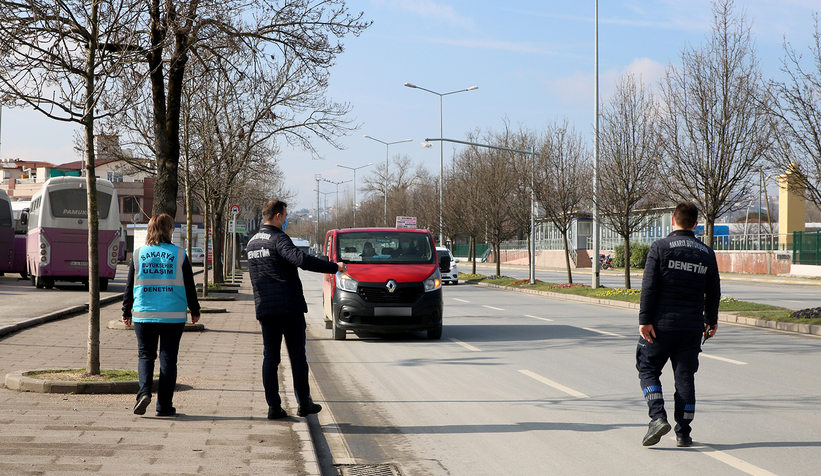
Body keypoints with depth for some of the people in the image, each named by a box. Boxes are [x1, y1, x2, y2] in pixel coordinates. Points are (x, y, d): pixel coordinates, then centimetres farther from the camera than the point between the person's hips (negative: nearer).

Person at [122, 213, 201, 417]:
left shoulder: (138, 254, 1)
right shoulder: (179, 255, -2)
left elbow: (130, 286, 6)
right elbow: (189, 286, 3)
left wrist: (126, 312, 16)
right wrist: (194, 310, 15)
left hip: (144, 315, 1)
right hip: (173, 316, -1)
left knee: (145, 355, 13)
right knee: (168, 358, 5)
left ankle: (144, 391, -12)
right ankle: (164, 406, 5)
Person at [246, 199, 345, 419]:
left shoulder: (252, 243, 15)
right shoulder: (278, 239, -12)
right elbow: (300, 259, -27)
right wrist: (334, 267, -25)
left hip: (264, 308, 7)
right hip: (289, 306, -6)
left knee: (269, 357, 6)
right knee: (297, 356, 2)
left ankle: (273, 406, 4)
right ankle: (303, 403, 5)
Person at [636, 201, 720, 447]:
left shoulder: (660, 247, -5)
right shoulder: (707, 253, 8)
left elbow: (649, 287, -10)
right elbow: (713, 293, 15)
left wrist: (644, 320, -8)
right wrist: (711, 321, 29)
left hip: (662, 323, -3)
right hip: (692, 326, 3)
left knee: (648, 369, 8)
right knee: (685, 376, 9)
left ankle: (658, 417, -10)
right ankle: (683, 432, 9)